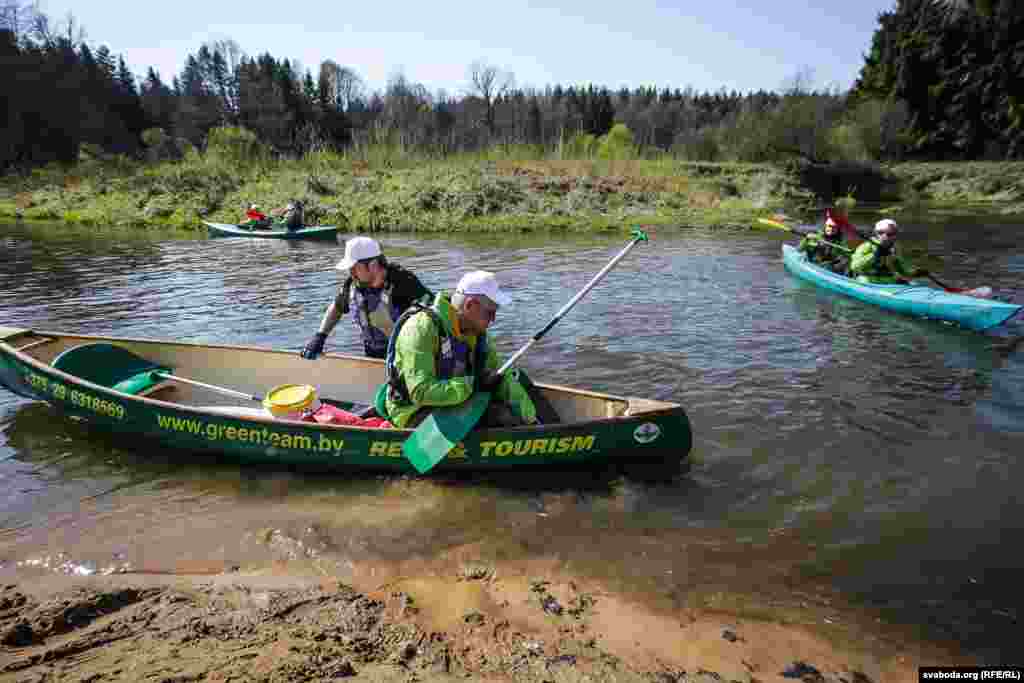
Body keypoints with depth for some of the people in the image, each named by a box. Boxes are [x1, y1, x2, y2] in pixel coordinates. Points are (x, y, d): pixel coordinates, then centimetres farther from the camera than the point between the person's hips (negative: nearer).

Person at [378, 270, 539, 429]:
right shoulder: (422, 327, -22)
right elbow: (421, 393, -29)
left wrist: (528, 418, -7)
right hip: (415, 412, -7)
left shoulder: (477, 332, 3)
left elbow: (502, 378, 5)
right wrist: (473, 384, -29)